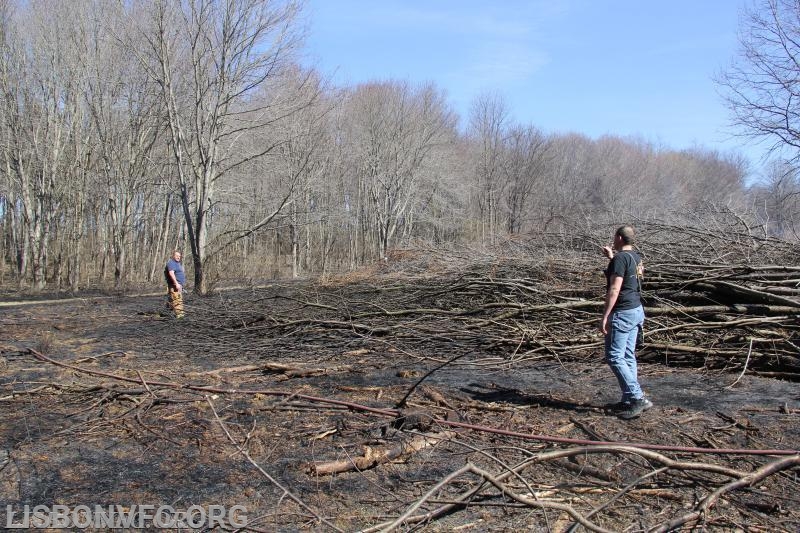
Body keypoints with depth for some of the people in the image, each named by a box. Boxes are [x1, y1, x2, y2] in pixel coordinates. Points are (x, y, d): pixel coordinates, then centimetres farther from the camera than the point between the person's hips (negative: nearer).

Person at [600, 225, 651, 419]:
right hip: (636, 310, 10)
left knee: (614, 356, -6)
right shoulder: (635, 257, 11)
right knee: (628, 356, 12)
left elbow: (614, 290, -22)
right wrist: (611, 257, 33)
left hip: (622, 313, -10)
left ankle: (638, 398, -9)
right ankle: (629, 400, 17)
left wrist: (605, 316, -20)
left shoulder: (620, 258, -17)